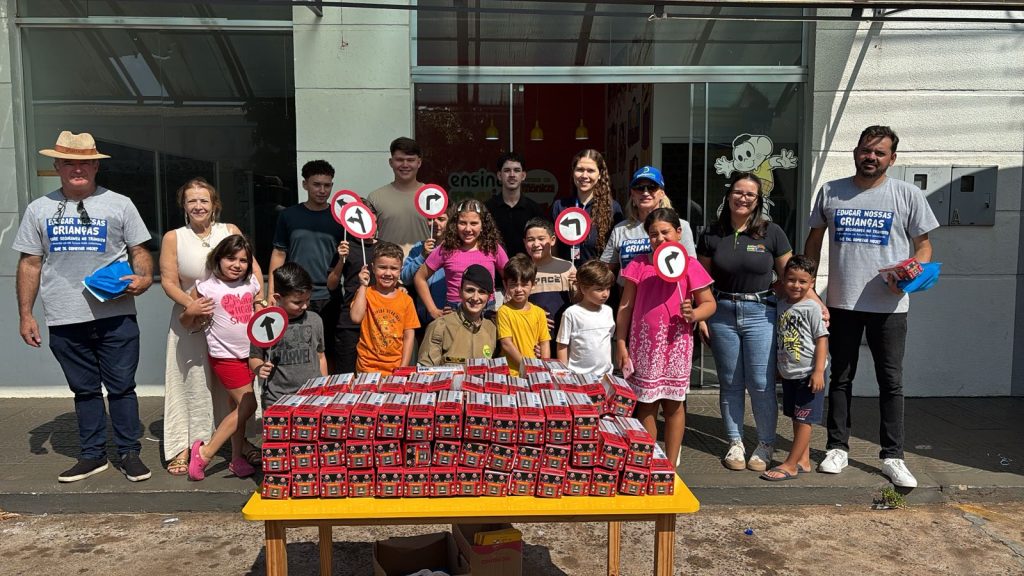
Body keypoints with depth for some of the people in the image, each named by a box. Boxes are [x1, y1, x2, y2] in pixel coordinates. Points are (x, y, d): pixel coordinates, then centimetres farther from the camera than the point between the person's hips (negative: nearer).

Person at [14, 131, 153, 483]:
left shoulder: (119, 205, 3)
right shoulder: (39, 210, 9)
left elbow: (139, 251, 5)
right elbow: (29, 264, 10)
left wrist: (144, 277, -16)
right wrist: (25, 314, 6)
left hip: (116, 316, -2)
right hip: (65, 321, 2)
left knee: (121, 387, 5)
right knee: (84, 389, 13)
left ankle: (129, 452, 17)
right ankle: (92, 455, 24)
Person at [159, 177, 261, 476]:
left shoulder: (230, 231, 2)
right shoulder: (173, 238, -2)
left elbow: (252, 266, 0)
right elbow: (168, 281, -5)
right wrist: (189, 304, -22)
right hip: (192, 320, -1)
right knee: (192, 382, 4)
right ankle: (183, 447, 15)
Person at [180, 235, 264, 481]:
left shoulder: (252, 283, 4)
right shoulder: (206, 287, -10)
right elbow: (187, 324, -1)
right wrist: (192, 312, -22)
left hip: (250, 354, 5)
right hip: (225, 356, -5)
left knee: (238, 408, 13)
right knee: (247, 406, -8)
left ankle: (237, 459, 23)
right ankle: (205, 452, 5)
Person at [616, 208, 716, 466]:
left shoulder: (689, 265, -2)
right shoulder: (639, 265, 3)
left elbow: (709, 303, 2)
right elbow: (625, 307, 5)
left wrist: (693, 314, -20)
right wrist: (621, 343, 1)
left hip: (676, 345, -1)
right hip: (643, 345, 1)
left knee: (673, 404, 9)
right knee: (645, 404, 8)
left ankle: (671, 465, 22)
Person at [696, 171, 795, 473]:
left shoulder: (771, 232, 0)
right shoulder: (712, 234, 4)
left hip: (760, 312, -2)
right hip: (722, 313, 2)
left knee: (761, 384, -2)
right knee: (730, 383, 9)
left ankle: (766, 445, 16)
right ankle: (735, 443, 23)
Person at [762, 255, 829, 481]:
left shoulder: (812, 307, -11)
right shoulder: (781, 306, 8)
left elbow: (822, 340, -12)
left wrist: (819, 371, -17)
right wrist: (779, 367, 18)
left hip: (808, 374, -7)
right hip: (788, 374, 7)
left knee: (803, 420, -1)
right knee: (797, 418, 14)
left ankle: (790, 465, 3)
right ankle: (803, 461, 24)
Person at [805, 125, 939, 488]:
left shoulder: (908, 195, 0)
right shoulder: (830, 192, 5)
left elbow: (923, 245, 5)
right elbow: (814, 239, 12)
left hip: (889, 305, -1)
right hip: (841, 304, 2)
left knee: (891, 382, 5)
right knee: (840, 378, 11)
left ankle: (892, 456, 17)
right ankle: (838, 448, 23)